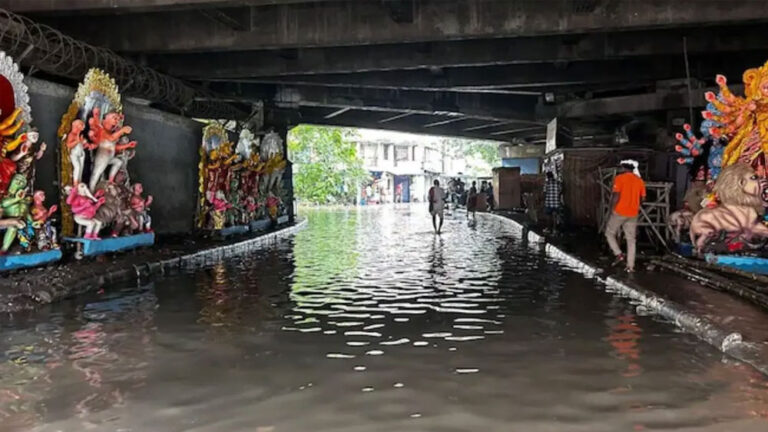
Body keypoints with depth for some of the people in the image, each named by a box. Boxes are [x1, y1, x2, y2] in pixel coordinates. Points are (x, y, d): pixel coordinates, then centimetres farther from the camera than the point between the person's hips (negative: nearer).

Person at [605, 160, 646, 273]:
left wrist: (612, 208, -5)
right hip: (633, 214, 5)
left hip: (619, 212, -5)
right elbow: (642, 198, 9)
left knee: (609, 233, 14)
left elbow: (616, 196, -16)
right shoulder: (639, 180, 8)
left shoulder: (619, 178, -8)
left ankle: (619, 254, -1)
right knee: (631, 239, 8)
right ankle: (630, 266, 7)